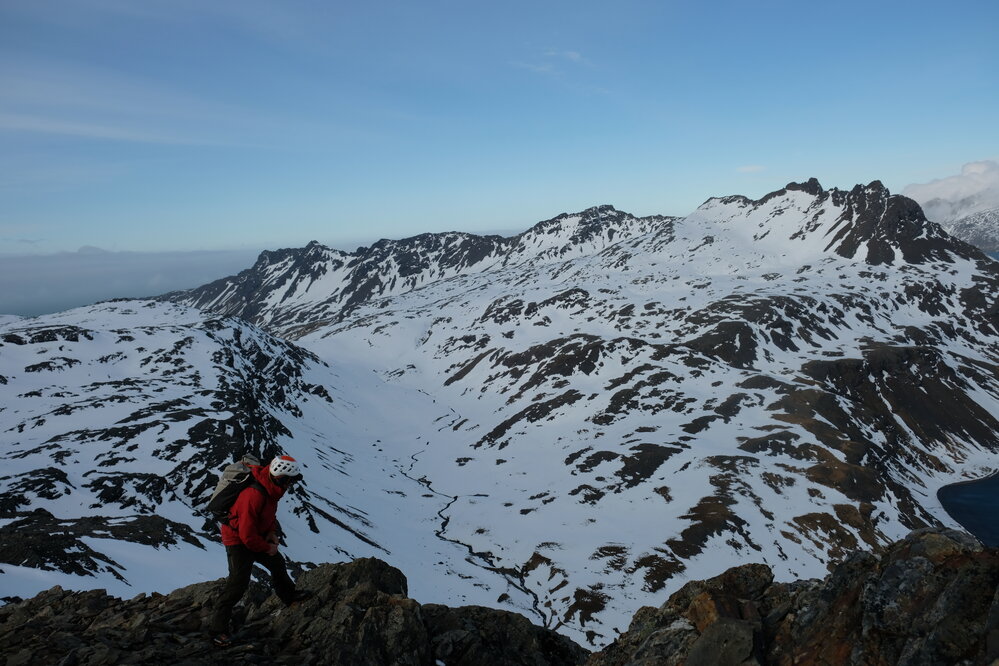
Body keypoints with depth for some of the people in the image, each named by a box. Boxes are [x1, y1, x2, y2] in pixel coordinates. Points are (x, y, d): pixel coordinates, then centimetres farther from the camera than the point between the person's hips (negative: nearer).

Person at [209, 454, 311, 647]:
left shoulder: (271, 490, -7)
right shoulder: (254, 496, -37)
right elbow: (247, 535, -33)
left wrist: (272, 532, -2)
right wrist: (267, 548, -18)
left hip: (256, 537, 9)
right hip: (237, 540, -9)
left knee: (277, 562, 20)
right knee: (238, 583, -11)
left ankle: (289, 595, 43)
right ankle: (218, 627, -1)